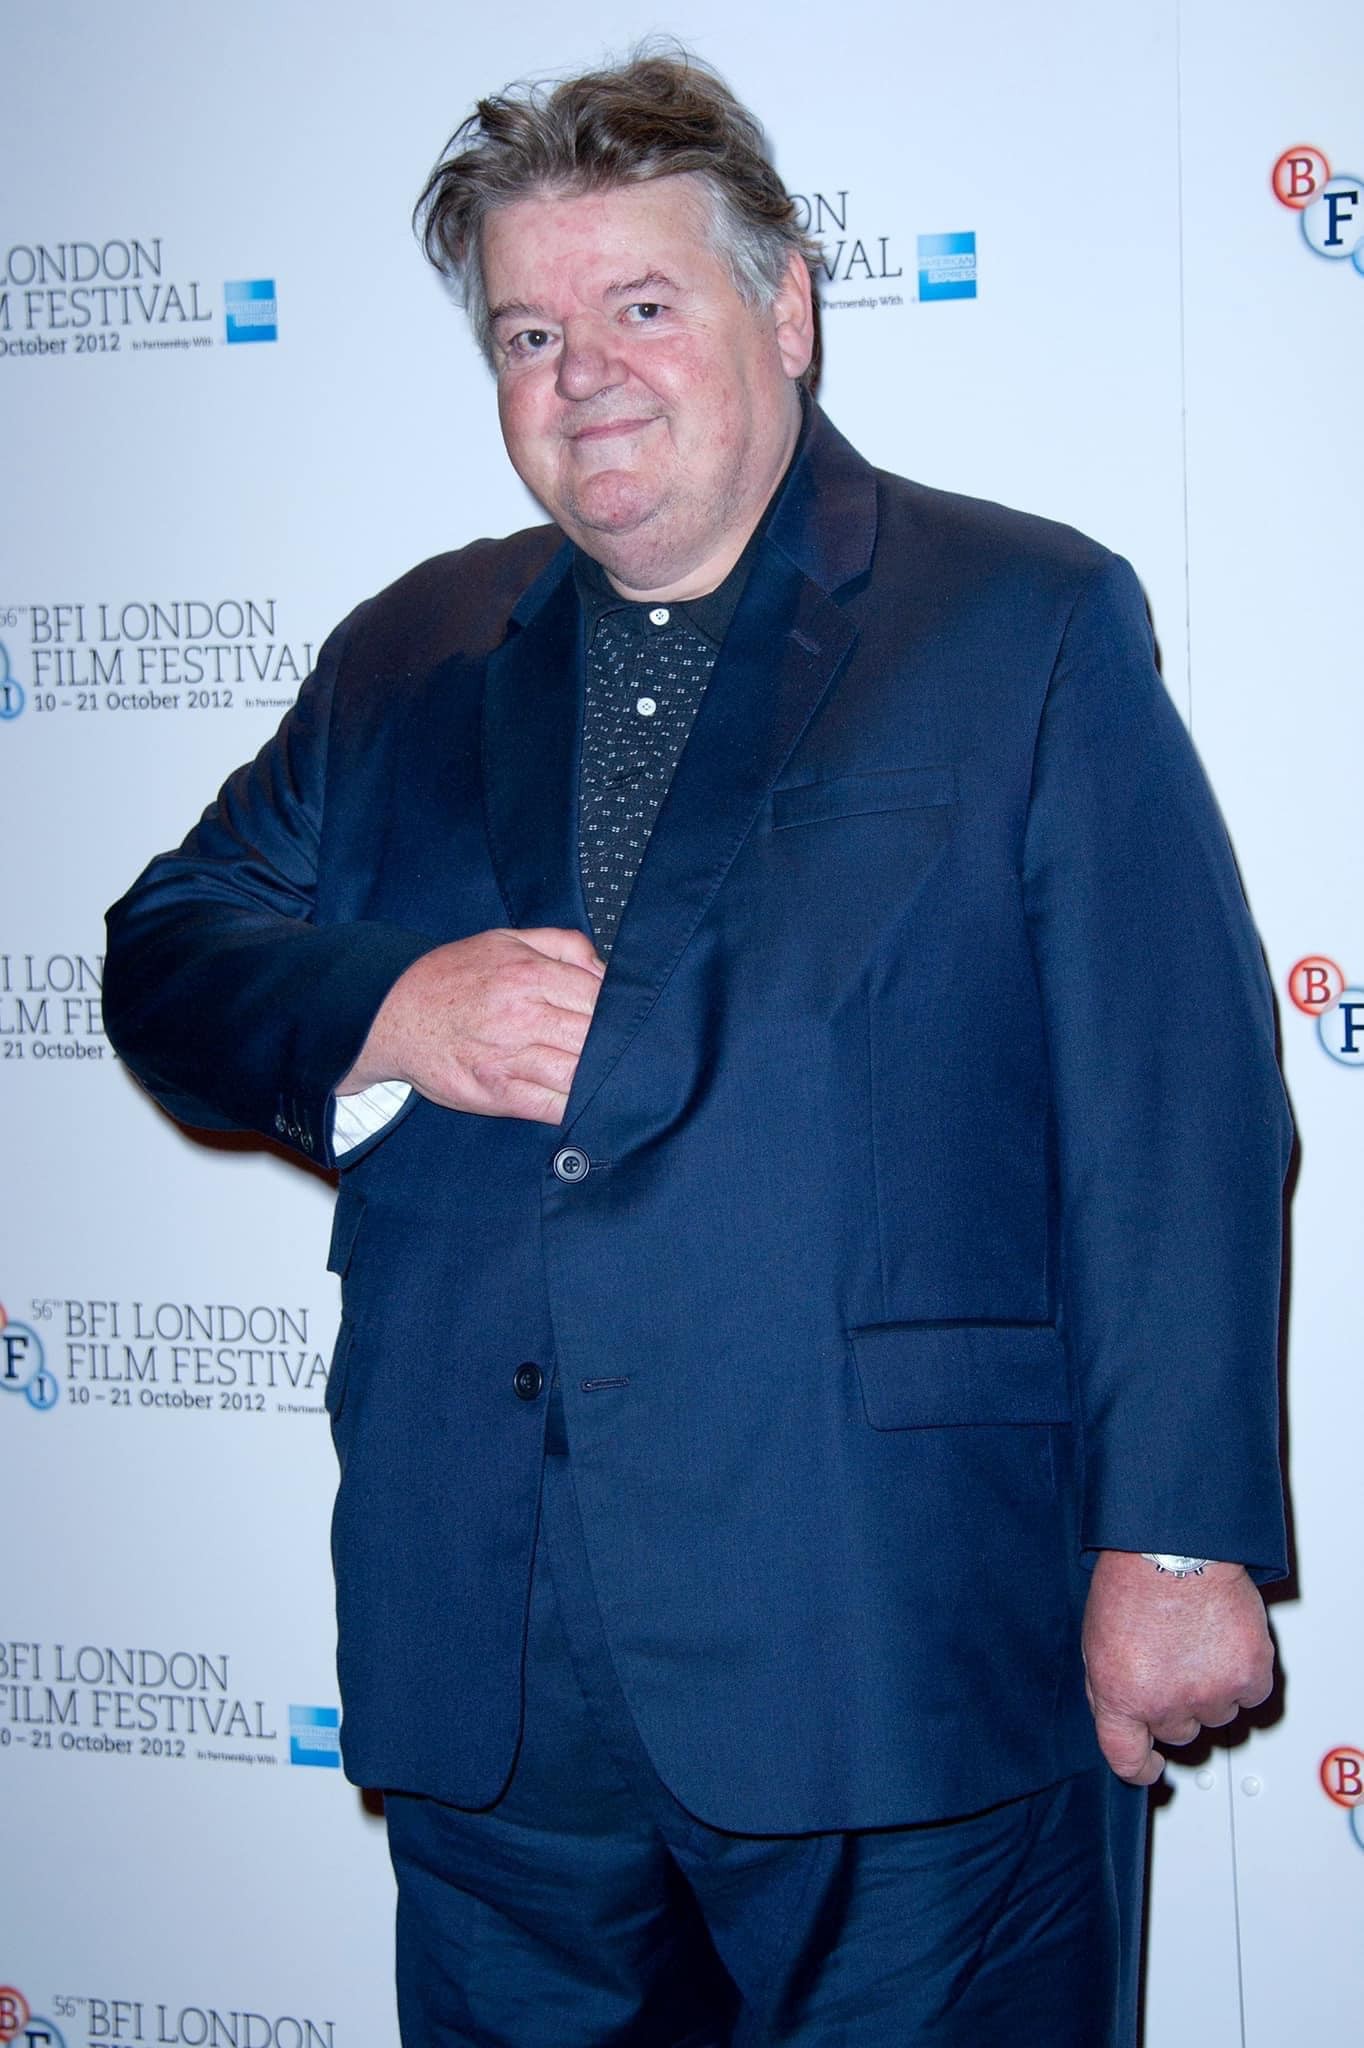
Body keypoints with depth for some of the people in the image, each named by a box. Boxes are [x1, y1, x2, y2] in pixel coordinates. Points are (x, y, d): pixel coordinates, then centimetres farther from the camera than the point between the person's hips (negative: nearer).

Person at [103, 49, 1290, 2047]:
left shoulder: (1035, 626, 0)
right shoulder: (405, 660, 14)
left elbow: (1180, 1110, -6)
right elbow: (167, 958, 14)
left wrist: (1175, 1536, -12)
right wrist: (387, 1014, -8)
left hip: (897, 1665, -4)